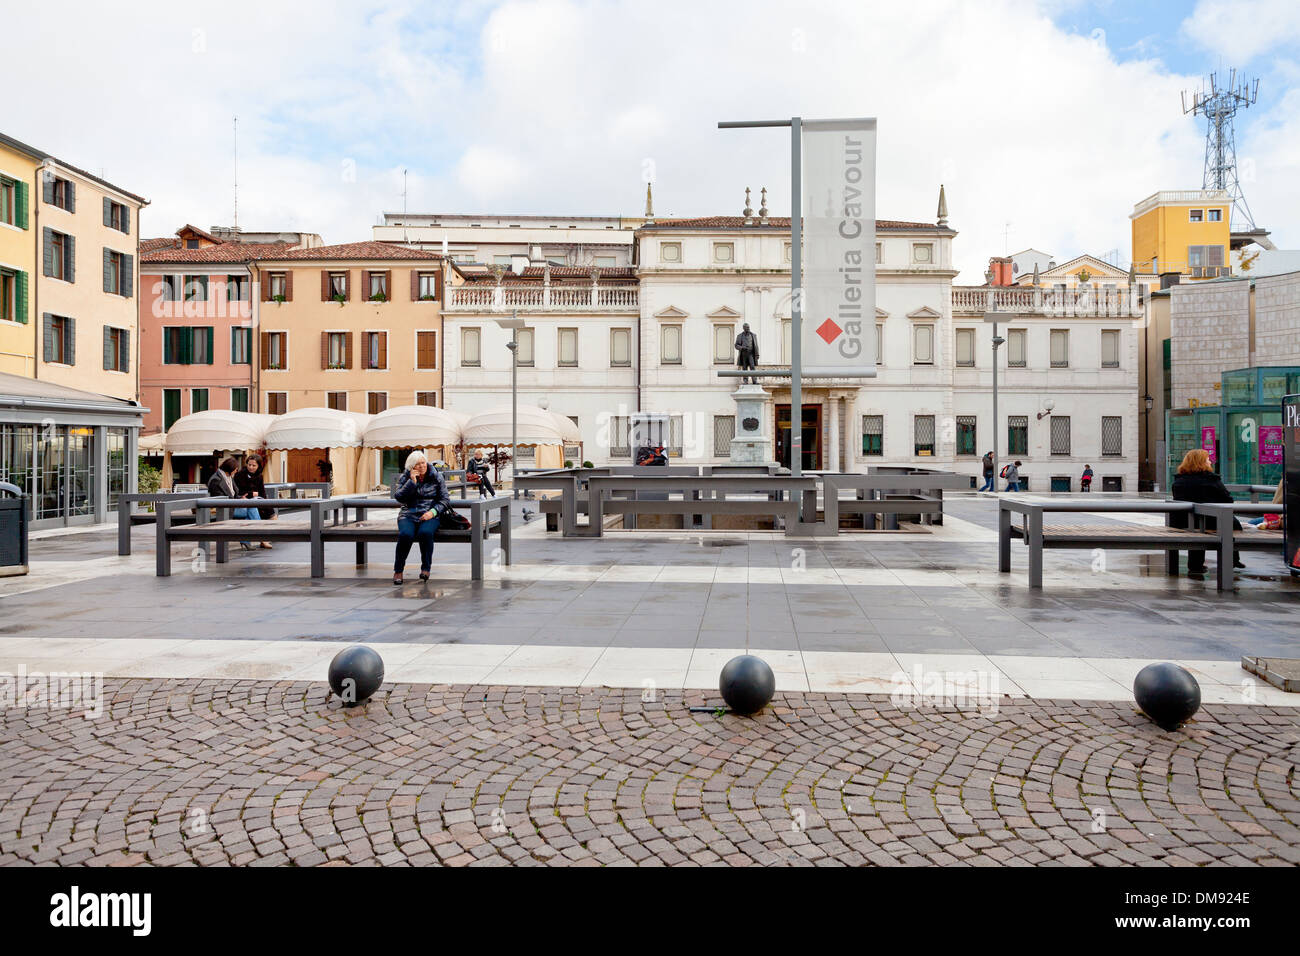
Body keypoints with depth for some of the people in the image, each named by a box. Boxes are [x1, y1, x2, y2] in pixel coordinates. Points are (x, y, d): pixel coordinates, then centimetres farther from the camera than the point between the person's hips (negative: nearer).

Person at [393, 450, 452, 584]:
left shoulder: (436, 477, 6)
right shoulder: (404, 477, 9)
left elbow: (445, 500, 5)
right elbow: (399, 497, -5)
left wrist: (433, 512, -11)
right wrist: (412, 481, -12)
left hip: (429, 515, -1)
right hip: (408, 515, 1)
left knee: (425, 533, -35)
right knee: (405, 534, -32)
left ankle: (426, 568, -17)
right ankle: (398, 570, -15)